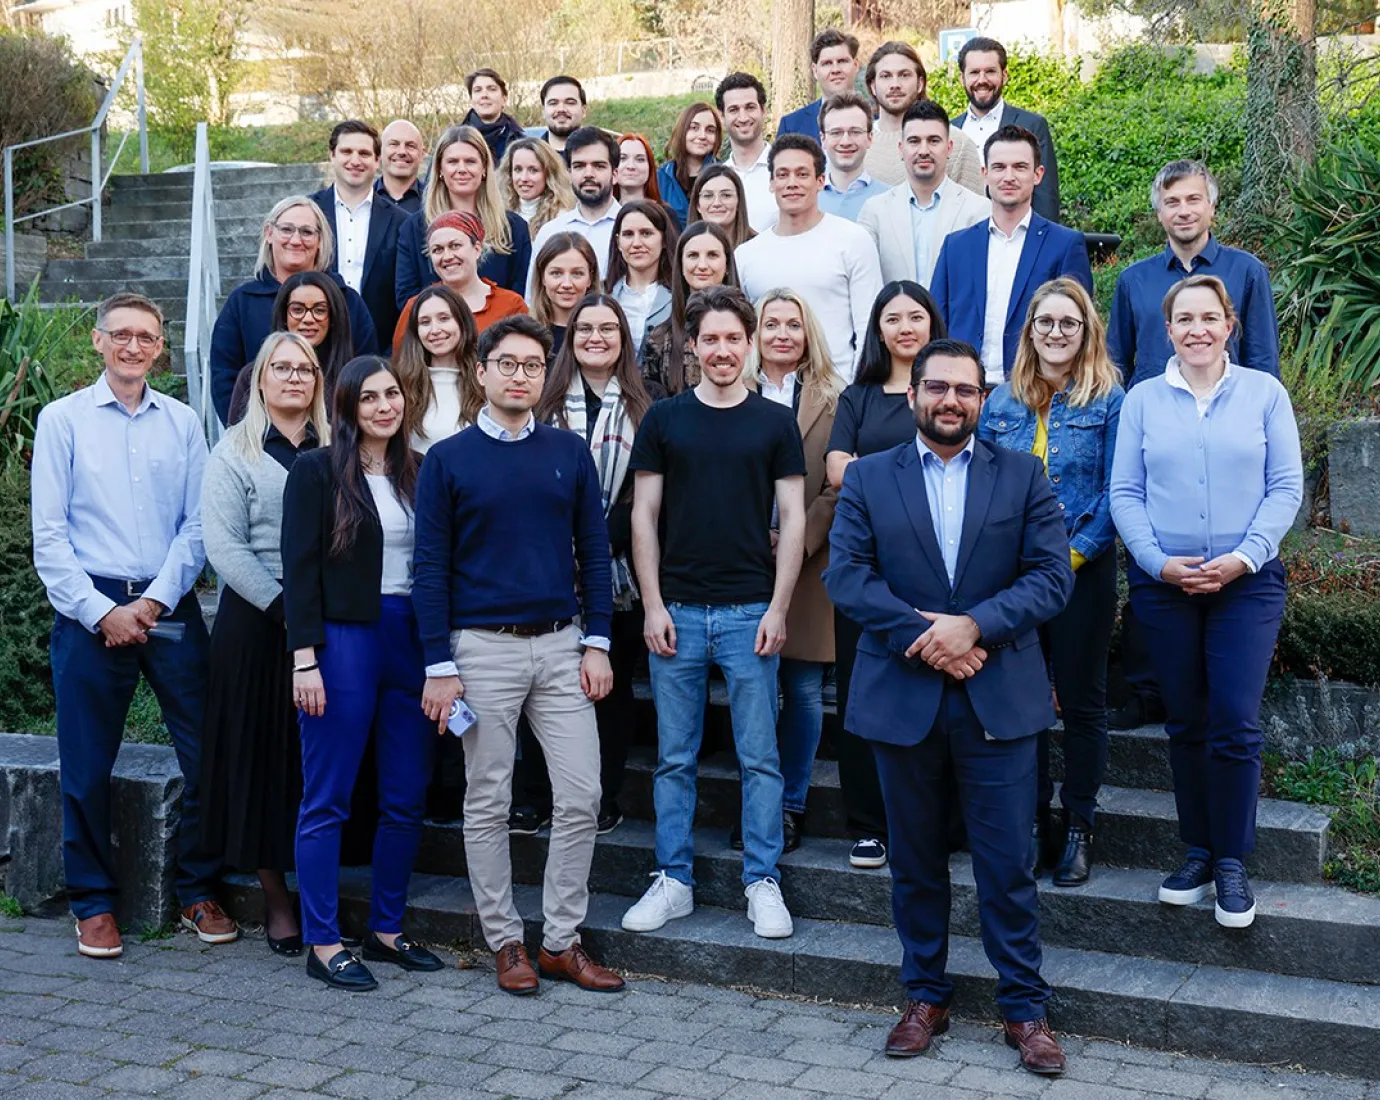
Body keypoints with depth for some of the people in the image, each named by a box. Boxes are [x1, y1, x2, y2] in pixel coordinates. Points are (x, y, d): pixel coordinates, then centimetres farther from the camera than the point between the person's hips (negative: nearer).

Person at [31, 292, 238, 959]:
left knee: (206, 753, 0)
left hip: (170, 609, 2)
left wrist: (153, 602, -8)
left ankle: (198, 892, 17)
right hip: (89, 609, -2)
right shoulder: (63, 420, 2)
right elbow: (48, 535, -2)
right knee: (87, 767, 4)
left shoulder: (183, 423, 8)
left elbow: (198, 527, 4)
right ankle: (94, 904, 19)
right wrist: (102, 611, -9)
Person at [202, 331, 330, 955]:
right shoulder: (235, 452, 2)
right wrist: (283, 607, -14)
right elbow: (224, 546, -6)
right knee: (263, 756, 3)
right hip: (256, 622, -2)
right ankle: (275, 899, 13)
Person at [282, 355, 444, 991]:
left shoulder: (418, 473, 12)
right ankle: (323, 944, 8)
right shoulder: (317, 471, -2)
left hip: (412, 643, 5)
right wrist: (305, 657, -13)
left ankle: (387, 930, 21)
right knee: (327, 800, 1)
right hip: (343, 641, -5)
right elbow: (300, 569, -6)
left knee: (406, 798, 8)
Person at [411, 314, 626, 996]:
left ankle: (562, 941, 13)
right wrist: (439, 666, -7)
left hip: (561, 645, 2)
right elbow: (431, 567, -2)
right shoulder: (448, 460, 0)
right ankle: (505, 942, 18)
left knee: (581, 797, 0)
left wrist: (597, 643, 1)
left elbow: (594, 552, 9)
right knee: (488, 804, 5)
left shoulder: (570, 453, 7)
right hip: (483, 647, -2)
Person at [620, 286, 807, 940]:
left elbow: (792, 518, 3)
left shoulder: (774, 422, 4)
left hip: (750, 610, -1)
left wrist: (778, 607, -5)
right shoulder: (664, 419, 6)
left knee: (760, 757, 3)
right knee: (674, 757, 7)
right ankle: (673, 881, 17)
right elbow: (644, 516, 5)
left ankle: (763, 882, 13)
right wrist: (653, 605, -3)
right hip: (677, 610, 1)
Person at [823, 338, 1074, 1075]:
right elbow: (846, 574, -5)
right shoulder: (868, 478, 6)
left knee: (1008, 865, 3)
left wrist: (974, 625, -17)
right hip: (902, 700, 1)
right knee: (915, 862, 12)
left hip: (998, 701, -1)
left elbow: (1051, 575, -3)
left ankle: (1024, 1008, 16)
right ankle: (925, 997, 26)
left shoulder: (1023, 477, 5)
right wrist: (921, 635, -16)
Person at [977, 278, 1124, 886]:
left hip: (1083, 570, -3)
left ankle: (1078, 827, 17)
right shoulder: (1001, 402, 9)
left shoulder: (1108, 400, -1)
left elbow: (1116, 493, -6)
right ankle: (1031, 820, 19)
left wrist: (1074, 553, -14)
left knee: (1082, 702, 5)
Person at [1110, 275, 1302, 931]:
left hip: (1247, 583, -1)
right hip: (1163, 584, 1)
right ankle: (1197, 852, 21)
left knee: (1235, 725, -6)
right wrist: (1159, 562, -11)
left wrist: (1244, 557, -12)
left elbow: (1287, 486, 0)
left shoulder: (1264, 393, 3)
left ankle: (1232, 863, 7)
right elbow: (1124, 493, 2)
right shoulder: (1142, 401, 6)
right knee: (1185, 725, 8)